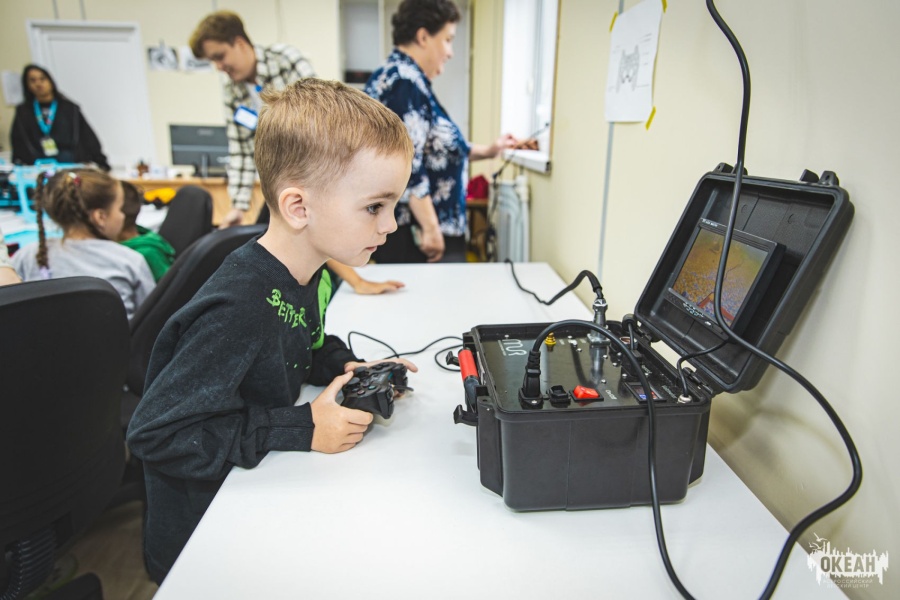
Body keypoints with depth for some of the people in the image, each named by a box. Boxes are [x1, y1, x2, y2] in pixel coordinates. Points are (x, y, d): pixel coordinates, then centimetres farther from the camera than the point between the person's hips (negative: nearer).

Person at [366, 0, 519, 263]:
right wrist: (431, 228, -22)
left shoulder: (393, 77, 17)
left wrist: (488, 150, 26)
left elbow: (430, 148, 24)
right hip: (411, 233, -11)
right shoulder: (407, 83, -16)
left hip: (396, 228, 11)